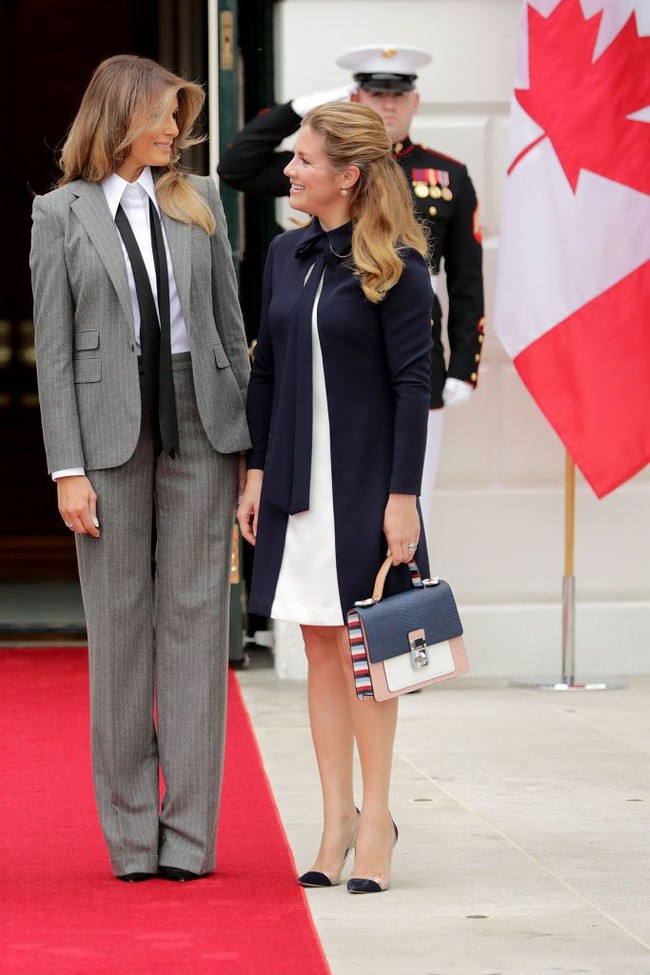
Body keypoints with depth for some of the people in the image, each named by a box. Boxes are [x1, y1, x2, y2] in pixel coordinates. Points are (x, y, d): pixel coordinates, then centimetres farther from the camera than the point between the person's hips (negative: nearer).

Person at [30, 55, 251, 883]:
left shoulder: (198, 200, 10)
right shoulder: (61, 213, 2)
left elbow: (230, 323, 11)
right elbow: (52, 349, -1)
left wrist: (250, 440, 5)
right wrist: (67, 467, -8)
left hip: (199, 421, 2)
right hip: (108, 425, -2)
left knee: (195, 615, 1)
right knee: (120, 623, 2)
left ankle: (189, 832, 4)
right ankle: (131, 832, 10)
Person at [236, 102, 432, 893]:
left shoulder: (395, 265, -9)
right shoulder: (285, 254, 9)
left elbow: (412, 383, -11)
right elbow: (265, 368, 13)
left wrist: (403, 494, -14)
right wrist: (257, 470, 9)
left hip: (366, 480, -5)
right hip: (299, 480, 5)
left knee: (362, 648, 0)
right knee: (321, 650, 8)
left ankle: (375, 818, 10)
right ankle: (337, 818, 14)